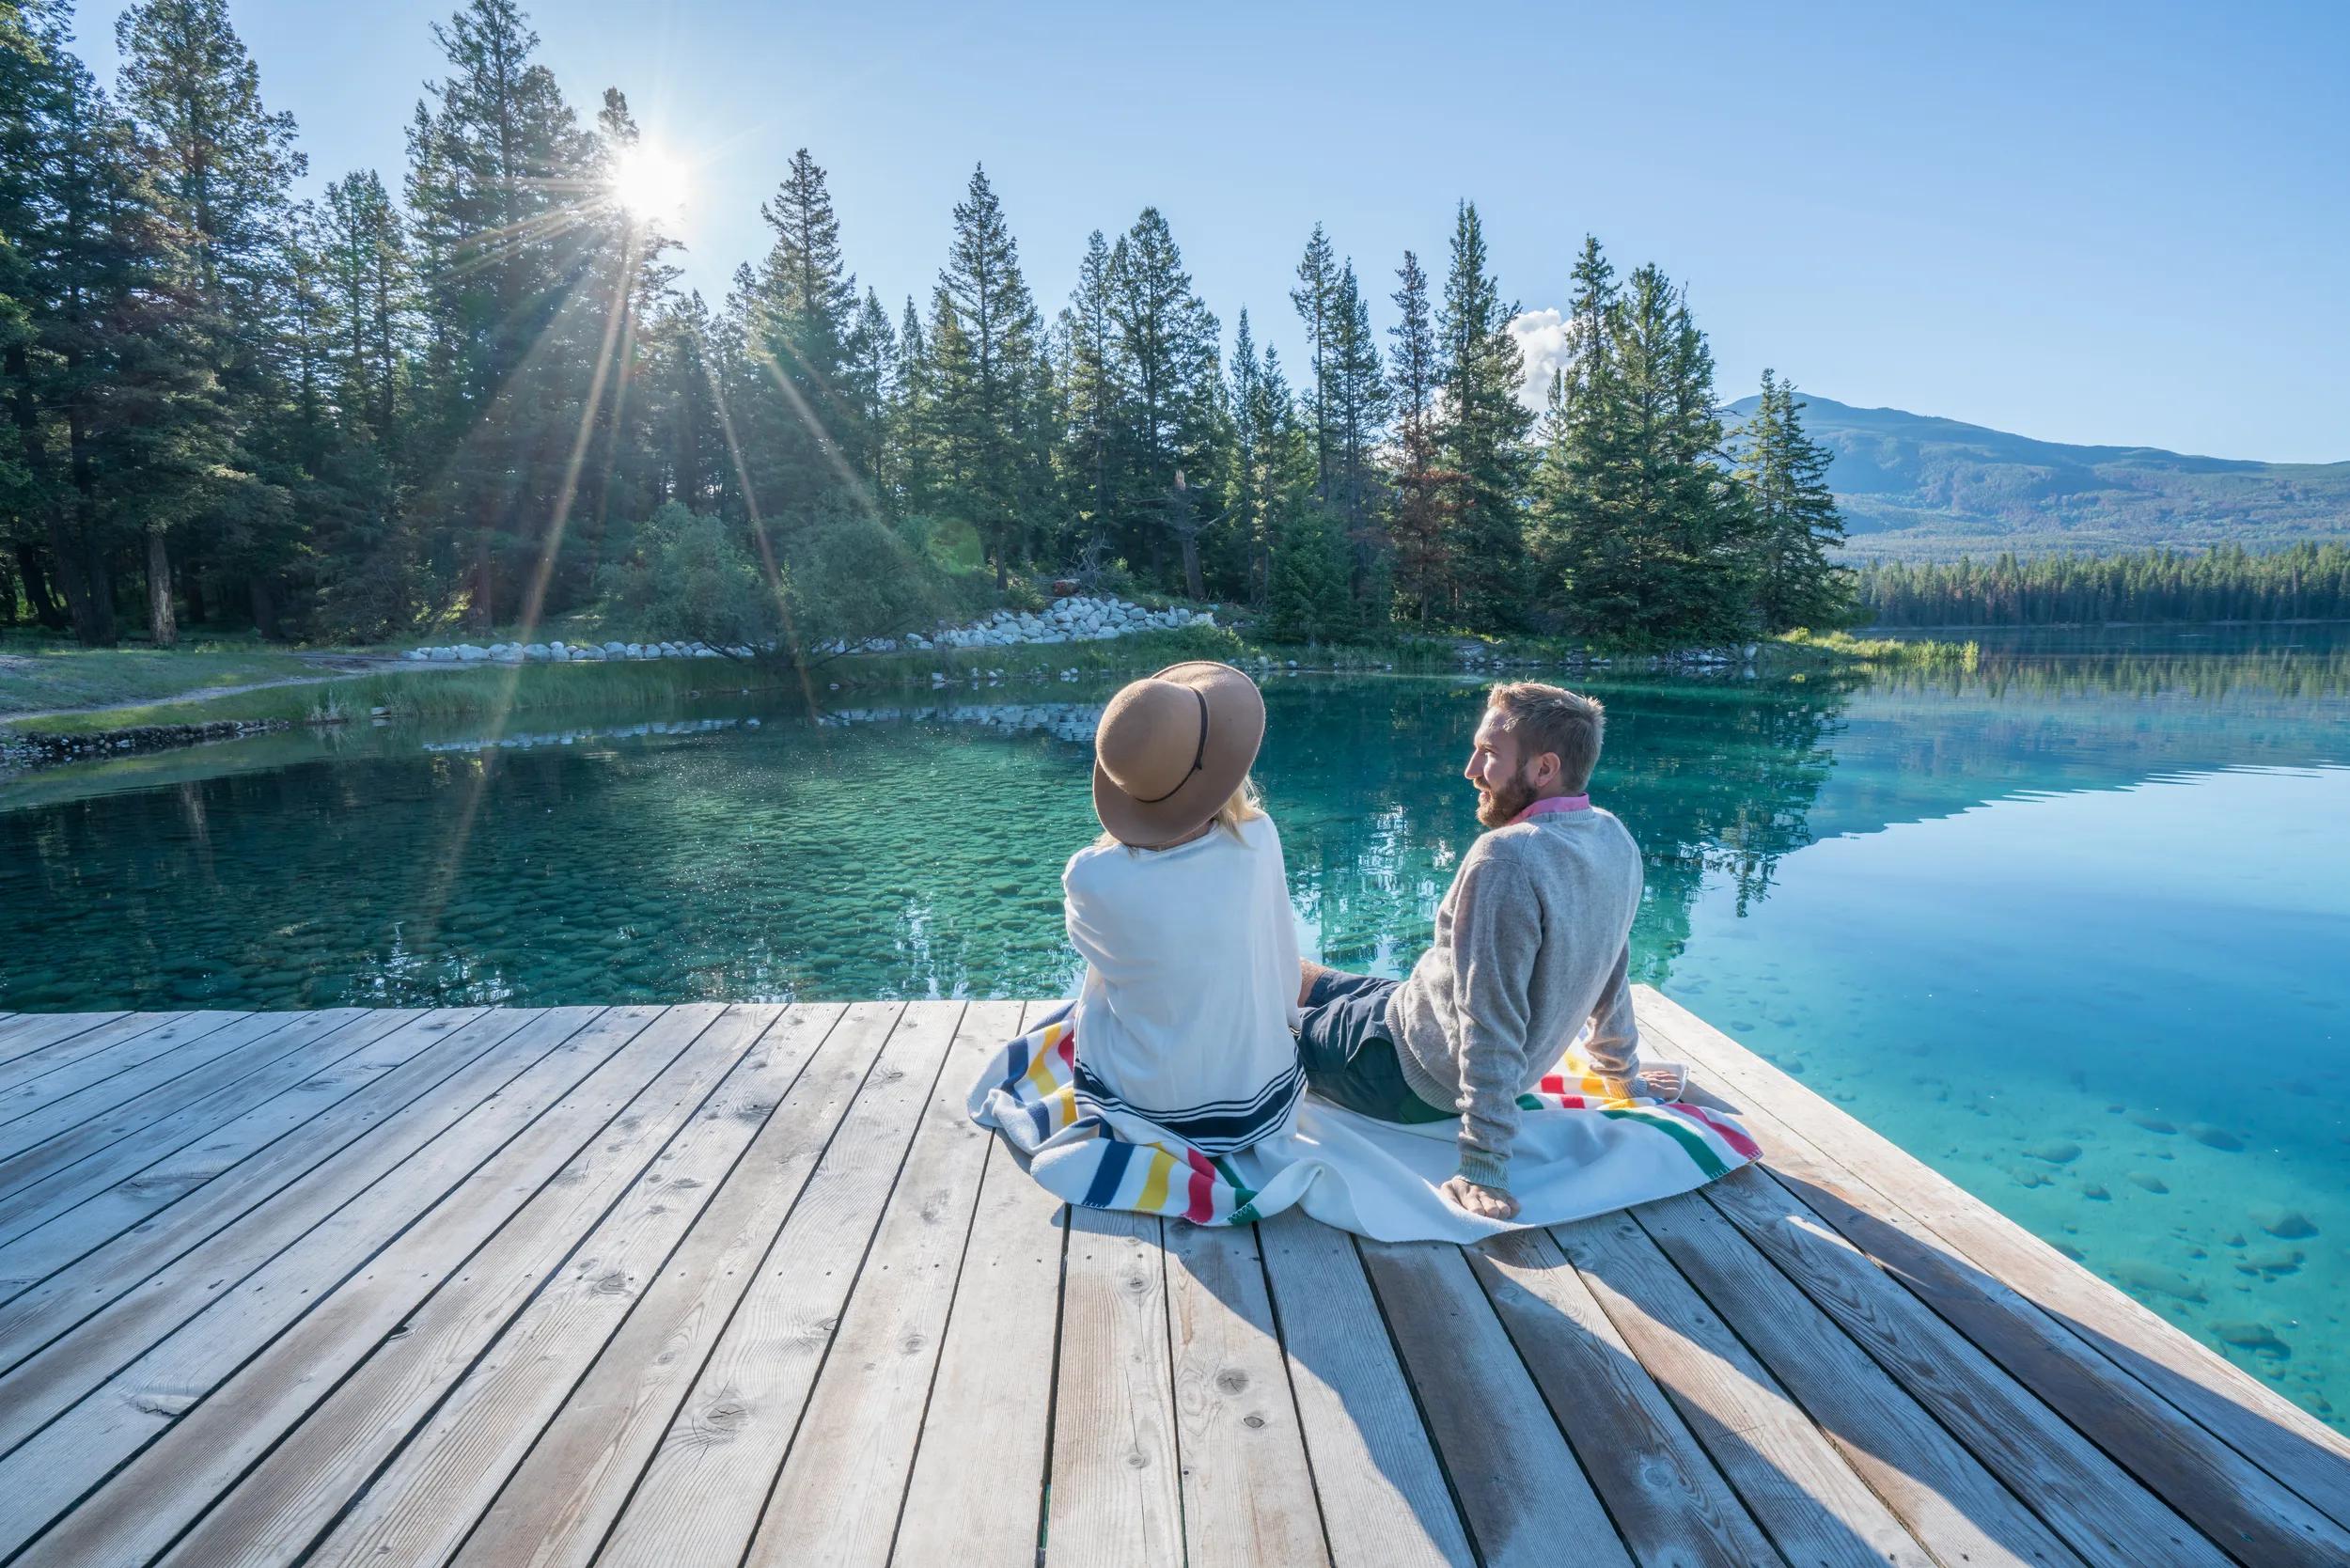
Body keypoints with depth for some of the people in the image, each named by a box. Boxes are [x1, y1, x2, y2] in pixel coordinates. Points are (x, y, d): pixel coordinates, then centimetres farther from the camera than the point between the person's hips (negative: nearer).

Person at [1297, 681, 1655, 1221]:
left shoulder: (1507, 858, -31)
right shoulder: (1614, 839, -4)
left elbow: (1491, 1025, -30)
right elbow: (1610, 976, 9)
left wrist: (1484, 1165, -25)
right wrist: (1623, 1074, 22)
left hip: (1413, 1075, -8)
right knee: (1299, 974, 20)